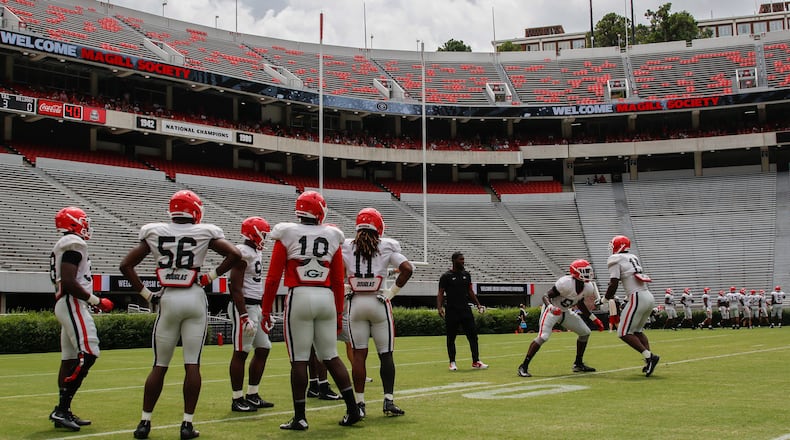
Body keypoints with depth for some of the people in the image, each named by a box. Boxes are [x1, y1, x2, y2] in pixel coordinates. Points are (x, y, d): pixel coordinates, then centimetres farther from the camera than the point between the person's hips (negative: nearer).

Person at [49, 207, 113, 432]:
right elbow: (68, 282, -20)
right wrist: (95, 300, -14)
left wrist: (91, 300, 16)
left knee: (70, 359, 10)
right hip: (73, 305, -11)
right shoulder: (74, 244, -11)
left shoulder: (63, 246, 21)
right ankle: (61, 408, -16)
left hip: (65, 305, 11)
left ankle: (63, 412, 12)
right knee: (88, 355, -15)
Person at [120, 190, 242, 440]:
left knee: (159, 365, 10)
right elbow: (235, 254, -7)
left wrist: (145, 294, 7)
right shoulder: (205, 232, 0)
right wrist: (212, 276, 1)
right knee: (192, 364, 2)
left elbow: (126, 265, 4)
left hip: (167, 299, 2)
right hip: (195, 299, -2)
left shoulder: (154, 233, 5)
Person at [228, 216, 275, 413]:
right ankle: (237, 400, 3)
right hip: (243, 306, -10)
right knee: (241, 352, -4)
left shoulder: (255, 252, 16)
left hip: (255, 307, 10)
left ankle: (252, 395, 20)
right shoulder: (242, 253, -15)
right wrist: (244, 317, -23)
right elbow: (236, 288, -19)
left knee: (263, 349, 12)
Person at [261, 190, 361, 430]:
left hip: (299, 297, -3)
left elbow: (273, 277, -1)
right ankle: (352, 408, 11)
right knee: (331, 356, 12)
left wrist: (266, 310, 4)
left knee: (299, 359, 2)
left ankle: (300, 417, 5)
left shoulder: (287, 235, 1)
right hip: (326, 298, 3)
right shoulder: (332, 237, 8)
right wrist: (339, 314, 18)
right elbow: (339, 281, 11)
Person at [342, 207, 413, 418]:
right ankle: (389, 400, 0)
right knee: (385, 355, 5)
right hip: (378, 303, -1)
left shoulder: (346, 246, 2)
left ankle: (359, 402, 6)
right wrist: (393, 291, -2)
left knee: (359, 355, 6)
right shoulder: (387, 246, -2)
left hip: (355, 303, 2)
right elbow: (407, 268, -11)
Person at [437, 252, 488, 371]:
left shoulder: (466, 275, 11)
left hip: (465, 310, 4)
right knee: (451, 338, 4)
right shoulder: (446, 276, -4)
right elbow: (440, 293, -6)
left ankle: (476, 362, 3)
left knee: (473, 335, -1)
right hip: (451, 311, -4)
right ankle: (452, 362, 15)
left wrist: (478, 304, 10)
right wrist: (439, 307, -19)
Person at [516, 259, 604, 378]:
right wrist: (551, 307, -45)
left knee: (585, 332, 9)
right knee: (543, 337, -24)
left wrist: (594, 319, 15)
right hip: (552, 310, -8)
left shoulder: (587, 287, -6)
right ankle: (523, 367, -18)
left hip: (565, 312, 8)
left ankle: (578, 364, 22)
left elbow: (579, 303, 14)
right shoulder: (566, 283, -30)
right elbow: (546, 296, -25)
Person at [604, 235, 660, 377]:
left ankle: (649, 356, -14)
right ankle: (649, 360, 10)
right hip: (649, 297, 8)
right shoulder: (633, 258, 20)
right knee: (637, 330, 22)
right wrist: (626, 300, 29)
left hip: (638, 298, -8)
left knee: (624, 333, -2)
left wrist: (605, 300, 4)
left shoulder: (616, 260, -3)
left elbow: (613, 284, -8)